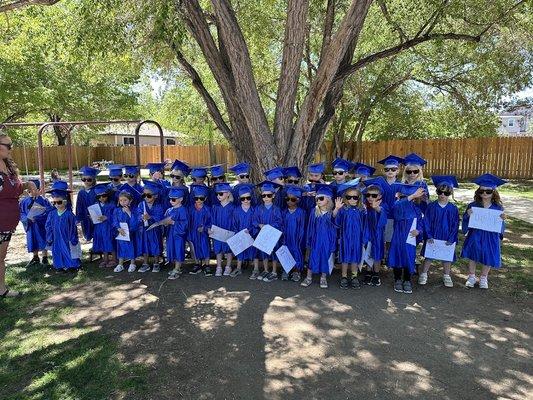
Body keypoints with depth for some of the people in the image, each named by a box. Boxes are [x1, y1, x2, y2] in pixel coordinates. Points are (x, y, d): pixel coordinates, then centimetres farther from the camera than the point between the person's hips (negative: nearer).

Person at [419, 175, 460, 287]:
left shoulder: (453, 209, -5)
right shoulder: (431, 207, -8)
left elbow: (455, 225, -2)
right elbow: (426, 222, -6)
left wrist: (451, 239, -8)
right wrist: (428, 236, -12)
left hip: (447, 238, 1)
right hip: (432, 237, -1)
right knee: (428, 256, 9)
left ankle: (446, 276, 31)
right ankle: (424, 274, 23)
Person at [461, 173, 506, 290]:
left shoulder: (498, 207, -5)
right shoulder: (473, 206, -7)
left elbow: (500, 226, 0)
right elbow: (465, 221, -5)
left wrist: (502, 219, -20)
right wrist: (468, 215, -24)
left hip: (490, 237, 0)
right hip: (475, 236, 0)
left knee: (488, 258, 12)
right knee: (472, 256, 10)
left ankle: (483, 278, 34)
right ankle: (472, 277, 30)